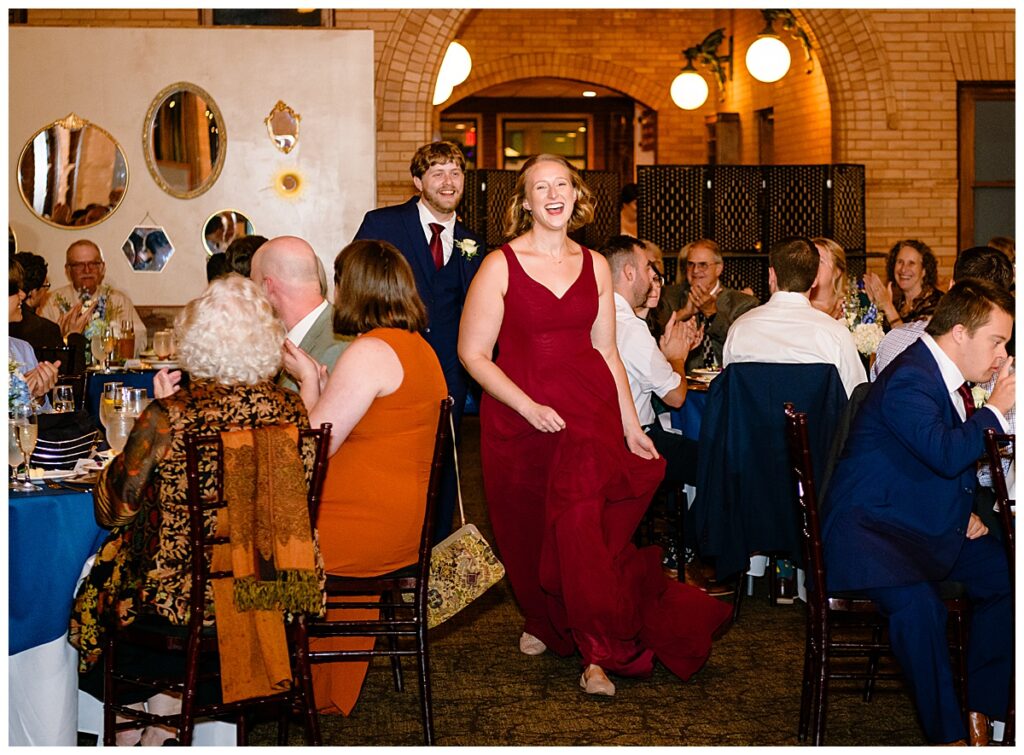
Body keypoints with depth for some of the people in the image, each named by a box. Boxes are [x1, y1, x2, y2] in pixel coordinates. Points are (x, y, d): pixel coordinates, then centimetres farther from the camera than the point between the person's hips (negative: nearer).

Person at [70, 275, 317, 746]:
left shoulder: (169, 416, -19)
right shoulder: (291, 410, -8)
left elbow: (112, 509, -6)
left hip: (179, 600, -4)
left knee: (97, 585, 28)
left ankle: (128, 731, 42)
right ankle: (165, 713, 37)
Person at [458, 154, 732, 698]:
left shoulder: (595, 265, 9)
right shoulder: (500, 265, -3)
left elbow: (606, 351, 13)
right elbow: (472, 353, -6)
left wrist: (631, 426, 8)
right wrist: (529, 407, -15)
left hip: (589, 412, 1)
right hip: (518, 417, -1)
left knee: (581, 526, -14)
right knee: (529, 534, 8)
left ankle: (599, 652, -3)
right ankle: (546, 621, 36)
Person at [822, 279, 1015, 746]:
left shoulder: (950, 377, 12)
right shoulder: (908, 379, -19)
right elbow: (945, 453, -33)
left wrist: (966, 511, 11)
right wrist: (996, 409, -17)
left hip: (932, 526, 10)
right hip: (873, 528, -10)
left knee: (1004, 574, -1)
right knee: (918, 603, -34)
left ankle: (981, 712, 10)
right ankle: (947, 736, -17)